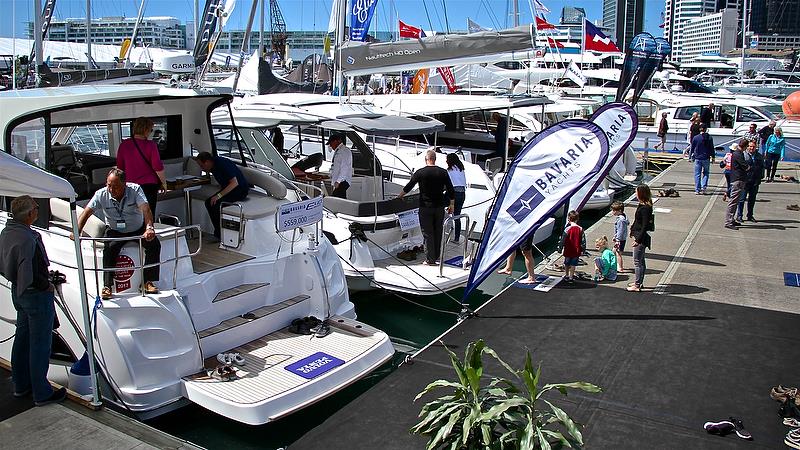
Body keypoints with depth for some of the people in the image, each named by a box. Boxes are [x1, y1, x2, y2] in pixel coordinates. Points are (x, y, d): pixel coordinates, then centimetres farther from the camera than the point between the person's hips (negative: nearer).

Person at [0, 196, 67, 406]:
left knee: (22, 338, 21)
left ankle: (21, 385, 36)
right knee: (40, 343, 2)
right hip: (36, 295, -10)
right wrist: (47, 286, -14)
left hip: (18, 292, 10)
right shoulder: (27, 239, -28)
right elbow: (30, 275, -30)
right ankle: (42, 393, 14)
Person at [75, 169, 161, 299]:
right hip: (114, 231, 0)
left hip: (138, 229, 0)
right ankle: (107, 286, -25)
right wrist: (77, 232, -32)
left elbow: (145, 209, -31)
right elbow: (86, 213, -14)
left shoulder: (135, 189, -18)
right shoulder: (101, 194, -12)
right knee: (110, 248, -30)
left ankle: (148, 282, -15)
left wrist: (149, 228, -50)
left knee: (154, 244, -23)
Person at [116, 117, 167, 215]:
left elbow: (119, 167, 8)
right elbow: (158, 167, -9)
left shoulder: (123, 145, 1)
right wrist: (163, 182, 4)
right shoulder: (151, 145, -10)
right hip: (149, 185, -3)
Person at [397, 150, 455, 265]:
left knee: (428, 234, 2)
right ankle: (436, 256, 23)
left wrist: (400, 196, 18)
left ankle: (430, 259, 2)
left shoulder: (420, 172, -7)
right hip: (439, 207, 3)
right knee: (438, 232, 14)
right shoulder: (443, 172, -1)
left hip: (425, 207, -3)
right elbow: (450, 190, 0)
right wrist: (452, 205, 11)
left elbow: (408, 186, 1)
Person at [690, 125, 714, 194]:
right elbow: (712, 148, 2)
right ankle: (703, 187, -3)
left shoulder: (695, 138, -5)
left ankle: (697, 190, 3)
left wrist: (692, 154, 20)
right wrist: (713, 156, 12)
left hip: (697, 158, 0)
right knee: (705, 174, 13)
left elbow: (692, 148, 4)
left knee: (697, 174, 5)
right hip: (706, 158, 0)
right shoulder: (709, 138, -4)